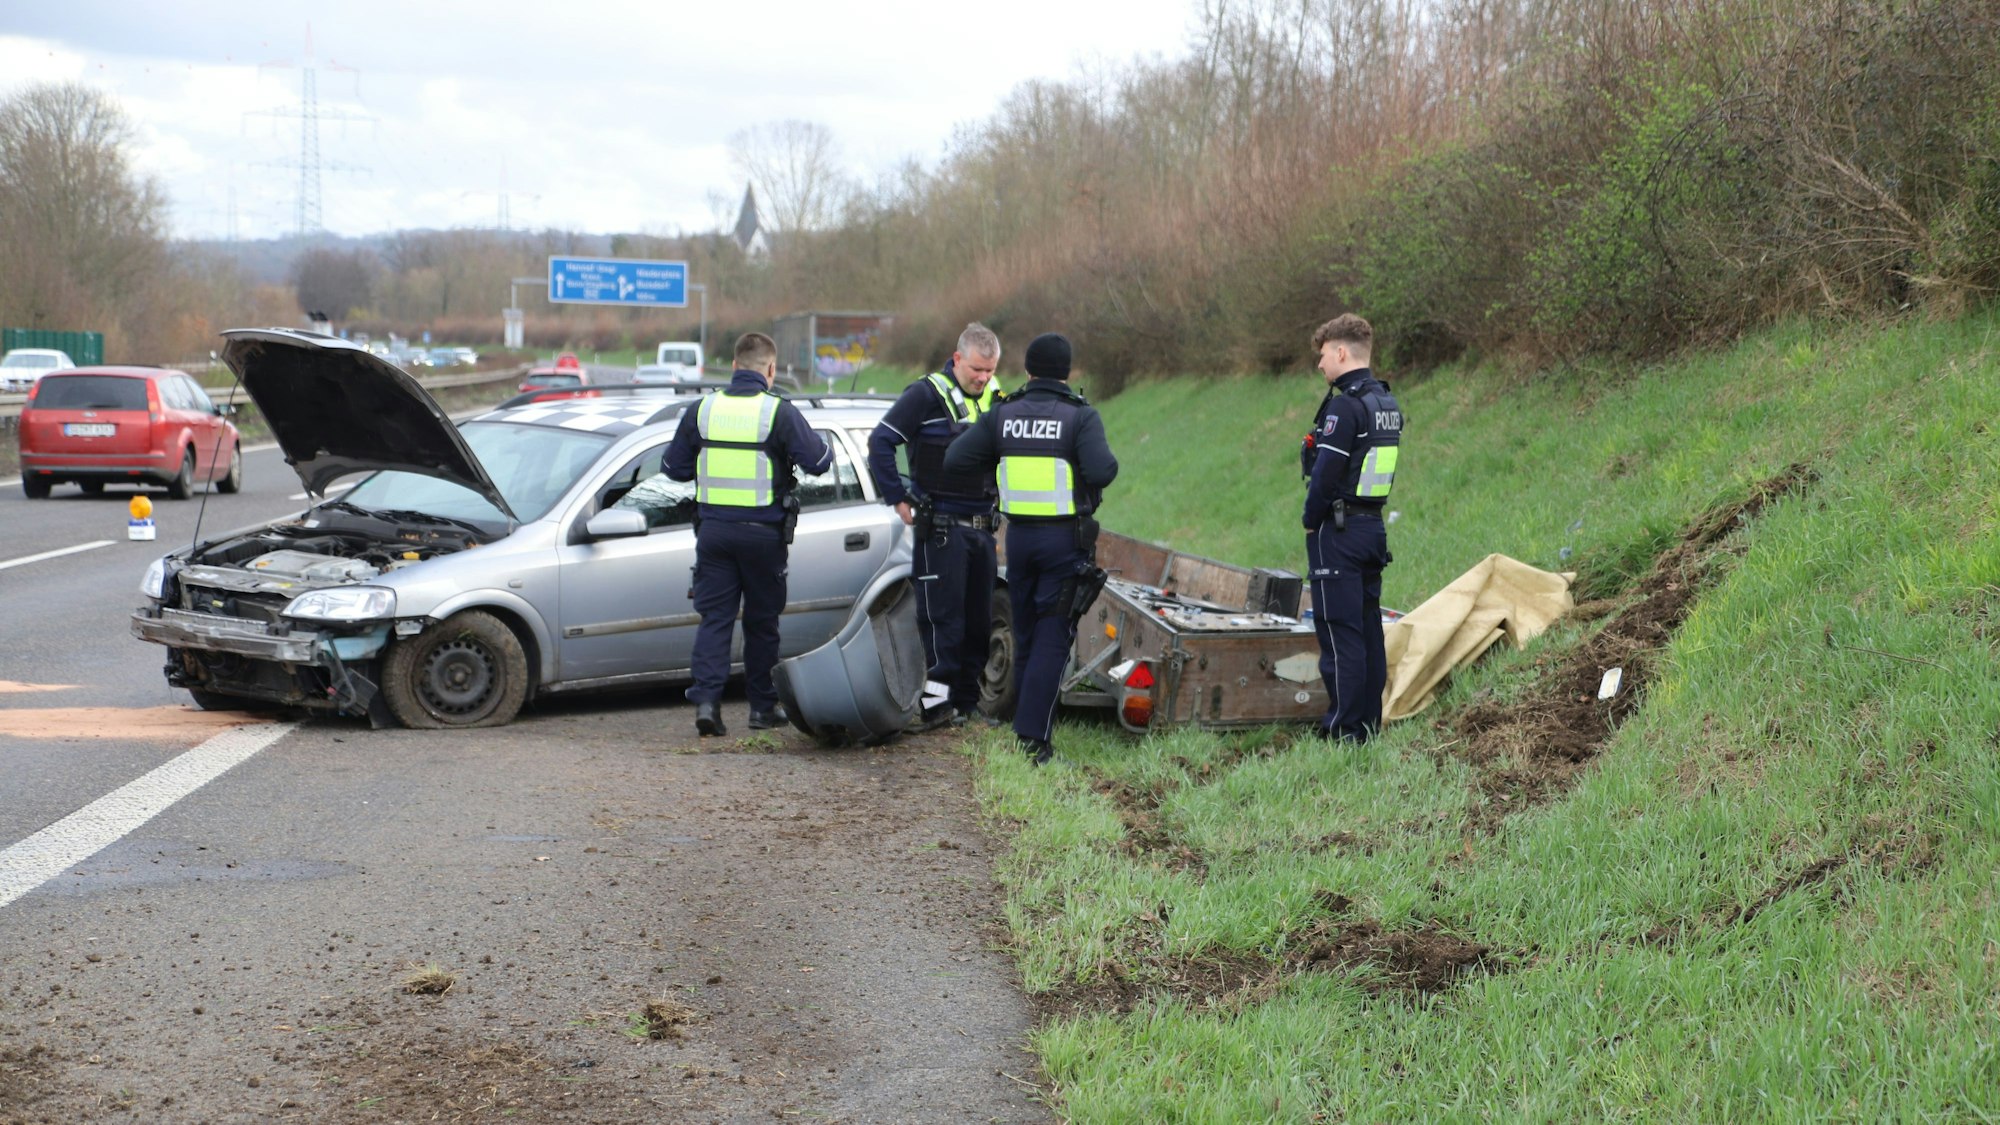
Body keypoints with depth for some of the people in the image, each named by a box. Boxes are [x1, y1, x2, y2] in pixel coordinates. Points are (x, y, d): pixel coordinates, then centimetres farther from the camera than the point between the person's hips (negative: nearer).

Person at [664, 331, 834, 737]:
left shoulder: (701, 411, 1)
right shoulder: (780, 413, -9)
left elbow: (675, 467, 7)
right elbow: (817, 462, -8)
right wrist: (823, 444, 14)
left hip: (713, 529, 2)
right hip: (762, 532, -2)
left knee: (714, 618, 5)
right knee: (761, 621, 10)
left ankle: (706, 698, -9)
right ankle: (763, 706, 18)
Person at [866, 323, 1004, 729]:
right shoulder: (927, 395, -7)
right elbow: (880, 442, -9)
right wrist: (898, 500, -11)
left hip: (982, 528, 6)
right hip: (940, 528, -6)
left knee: (979, 621, 8)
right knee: (942, 619, -8)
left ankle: (967, 703, 15)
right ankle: (936, 703, -6)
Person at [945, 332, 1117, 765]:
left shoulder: (1003, 415, 2)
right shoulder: (1080, 416, -10)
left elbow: (954, 460, -2)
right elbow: (1101, 471, -24)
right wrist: (1107, 462, -1)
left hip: (1018, 536, 4)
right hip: (1065, 539, -4)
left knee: (1026, 636, 17)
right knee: (1052, 638, -1)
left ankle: (1024, 726, 24)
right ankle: (1034, 737, -8)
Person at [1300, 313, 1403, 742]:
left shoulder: (1345, 406, -17)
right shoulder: (1387, 403, 12)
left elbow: (1326, 473, -19)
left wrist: (1312, 521, -5)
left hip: (1339, 530, -9)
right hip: (1374, 527, 9)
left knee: (1339, 631, -5)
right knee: (1369, 627, 12)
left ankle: (1344, 729, -4)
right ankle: (1370, 721, 17)